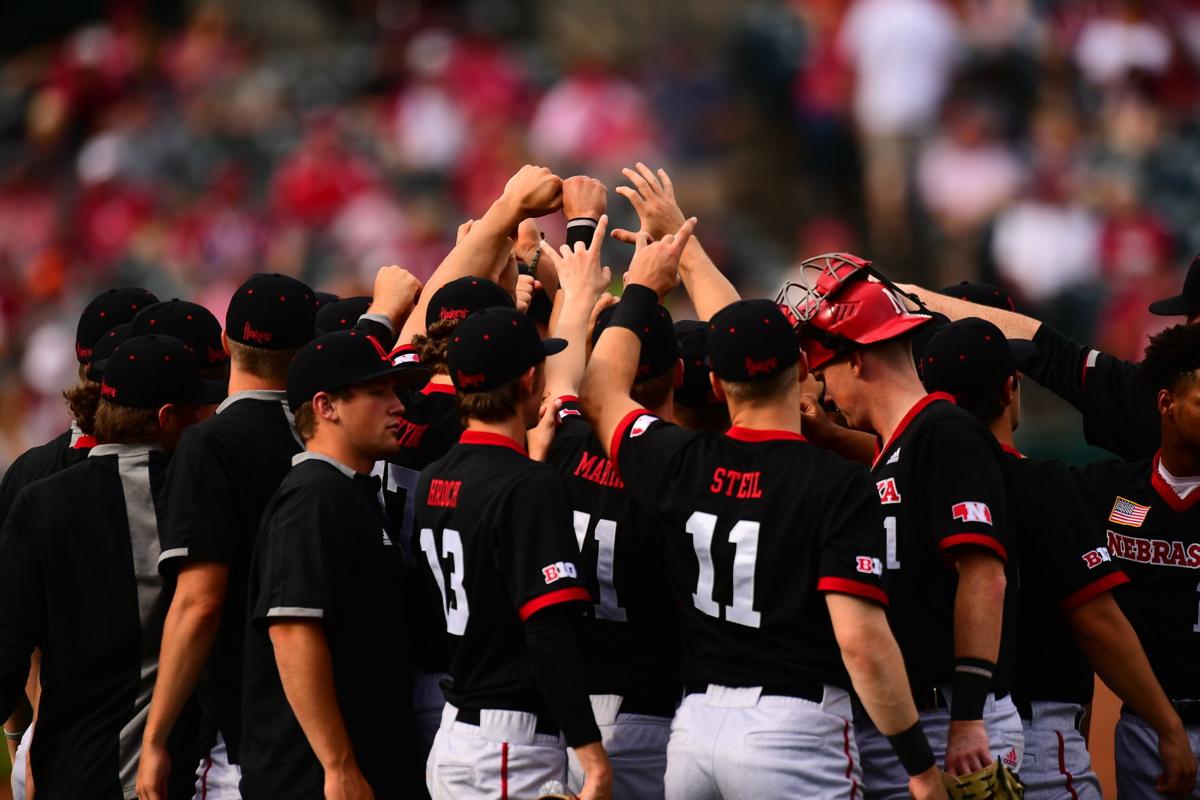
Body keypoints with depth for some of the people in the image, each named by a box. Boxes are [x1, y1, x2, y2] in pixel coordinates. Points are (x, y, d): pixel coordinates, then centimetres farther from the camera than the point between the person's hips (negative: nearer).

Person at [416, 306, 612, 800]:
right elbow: (551, 633, -21)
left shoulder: (432, 481, 10)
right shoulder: (530, 487, -15)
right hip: (512, 742, -9)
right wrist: (592, 754, -20)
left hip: (449, 735, 9)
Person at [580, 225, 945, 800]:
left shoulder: (681, 465, 4)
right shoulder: (838, 485, -10)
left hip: (695, 726, 5)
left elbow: (602, 392, 26)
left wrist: (642, 290, 37)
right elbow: (861, 639, -16)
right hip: (796, 730, -5)